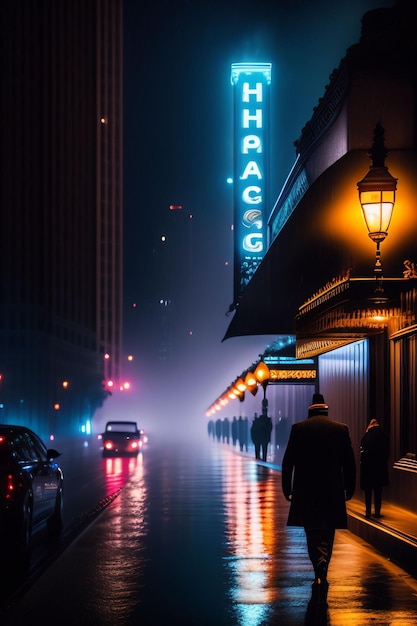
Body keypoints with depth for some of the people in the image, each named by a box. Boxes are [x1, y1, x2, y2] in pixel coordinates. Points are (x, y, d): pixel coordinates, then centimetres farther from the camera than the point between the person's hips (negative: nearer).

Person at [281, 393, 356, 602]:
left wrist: (287, 489, 6)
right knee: (326, 535, 7)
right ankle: (322, 575, -7)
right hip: (332, 492, 0)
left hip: (305, 492, 0)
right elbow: (349, 462, 0)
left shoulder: (298, 428, -1)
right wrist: (349, 489, 10)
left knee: (312, 535, 12)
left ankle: (319, 576, 6)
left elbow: (287, 461, -1)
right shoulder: (341, 429, 0)